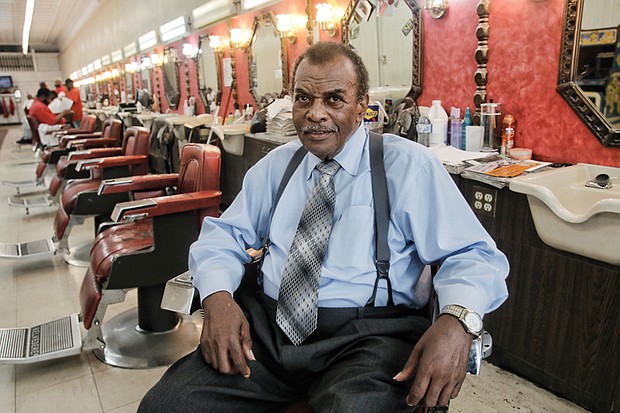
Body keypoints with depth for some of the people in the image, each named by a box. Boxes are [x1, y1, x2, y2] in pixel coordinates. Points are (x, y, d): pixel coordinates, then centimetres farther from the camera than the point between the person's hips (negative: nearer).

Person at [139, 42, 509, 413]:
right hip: (266, 324, 4)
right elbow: (224, 233, 13)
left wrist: (457, 320, -26)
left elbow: (473, 254, -4)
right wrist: (218, 297, -9)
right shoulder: (276, 165, 14)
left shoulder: (409, 166, 0)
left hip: (367, 335, -3)